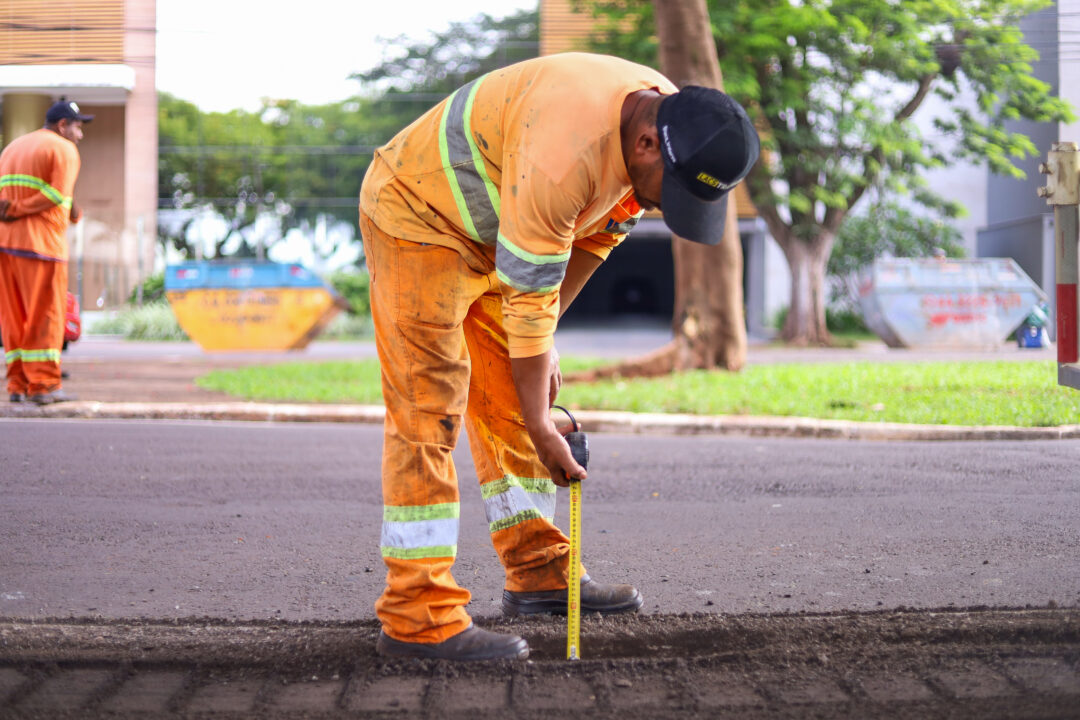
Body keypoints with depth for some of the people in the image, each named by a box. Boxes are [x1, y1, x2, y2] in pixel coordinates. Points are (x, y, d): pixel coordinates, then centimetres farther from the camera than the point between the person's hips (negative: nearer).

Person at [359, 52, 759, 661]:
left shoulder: (669, 124, -9)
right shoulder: (564, 151, -37)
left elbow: (596, 234, 6)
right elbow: (529, 293, -30)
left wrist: (543, 342, 3)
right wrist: (541, 427, -22)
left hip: (487, 230, 9)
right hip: (416, 216, -9)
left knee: (510, 401, 10)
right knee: (429, 410, -14)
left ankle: (539, 572, 17)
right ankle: (418, 616, -15)